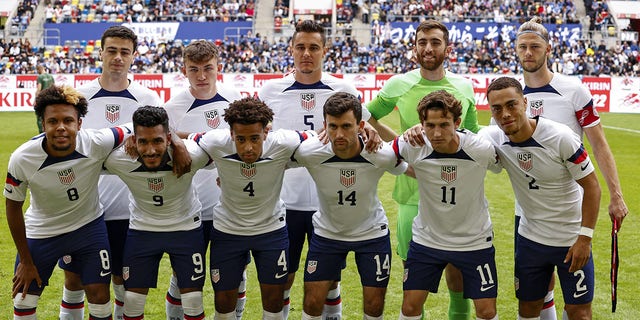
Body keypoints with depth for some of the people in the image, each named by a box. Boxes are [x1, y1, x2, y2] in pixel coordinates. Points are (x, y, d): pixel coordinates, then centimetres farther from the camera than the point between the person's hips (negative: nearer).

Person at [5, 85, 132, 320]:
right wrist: (25, 261, -5)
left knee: (100, 297, 1)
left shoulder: (98, 143, -28)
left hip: (89, 227, 0)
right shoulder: (21, 159, -26)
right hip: (40, 233, 0)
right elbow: (13, 208, -11)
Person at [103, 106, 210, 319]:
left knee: (194, 303, 4)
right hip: (141, 228, 1)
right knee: (132, 301, 7)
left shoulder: (191, 155, -30)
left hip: (186, 227, -1)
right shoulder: (117, 160, -26)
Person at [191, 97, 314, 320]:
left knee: (274, 299, 9)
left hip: (271, 228, 0)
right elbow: (188, 139, -5)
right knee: (223, 300, 11)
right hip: (227, 229, 0)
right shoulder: (216, 143, -27)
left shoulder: (283, 144, -28)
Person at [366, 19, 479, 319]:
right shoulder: (399, 84, -2)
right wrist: (400, 142, -7)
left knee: (458, 272, 9)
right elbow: (364, 118, 8)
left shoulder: (464, 86, 4)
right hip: (412, 193, -1)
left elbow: (473, 138, 15)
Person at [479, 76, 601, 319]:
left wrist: (584, 238, -16)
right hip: (530, 238, 3)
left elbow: (591, 186, -14)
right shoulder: (492, 138, -12)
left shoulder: (561, 137, -22)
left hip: (572, 240, -3)